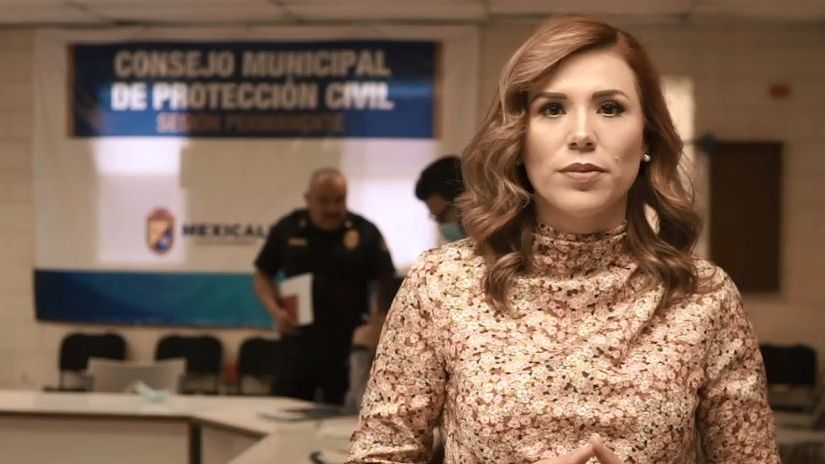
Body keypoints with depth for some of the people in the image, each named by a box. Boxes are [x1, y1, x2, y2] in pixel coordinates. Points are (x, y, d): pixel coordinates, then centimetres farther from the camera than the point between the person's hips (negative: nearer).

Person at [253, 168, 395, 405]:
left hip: (348, 347, -2)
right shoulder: (287, 229, 3)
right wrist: (275, 310, -6)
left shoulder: (365, 233, -4)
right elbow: (263, 275, 12)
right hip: (298, 343, 2)